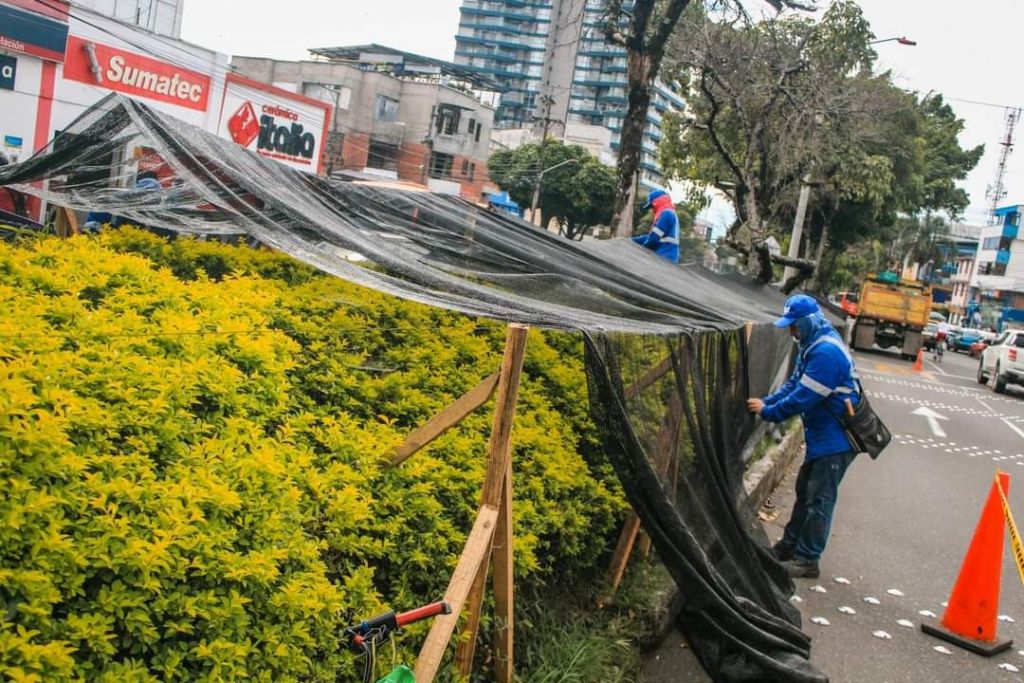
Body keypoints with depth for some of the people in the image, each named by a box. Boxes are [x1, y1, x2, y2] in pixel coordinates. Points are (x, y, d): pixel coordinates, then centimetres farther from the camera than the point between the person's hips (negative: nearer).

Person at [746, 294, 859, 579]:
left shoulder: (826, 352, -26)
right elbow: (794, 384, 12)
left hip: (835, 440, -10)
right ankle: (790, 545, 31)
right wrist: (767, 402, -2)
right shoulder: (813, 346, 8)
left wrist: (768, 412, -16)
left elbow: (803, 397, -27)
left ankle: (807, 560, 8)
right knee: (805, 491, 19)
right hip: (822, 436, 10)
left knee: (819, 500, -2)